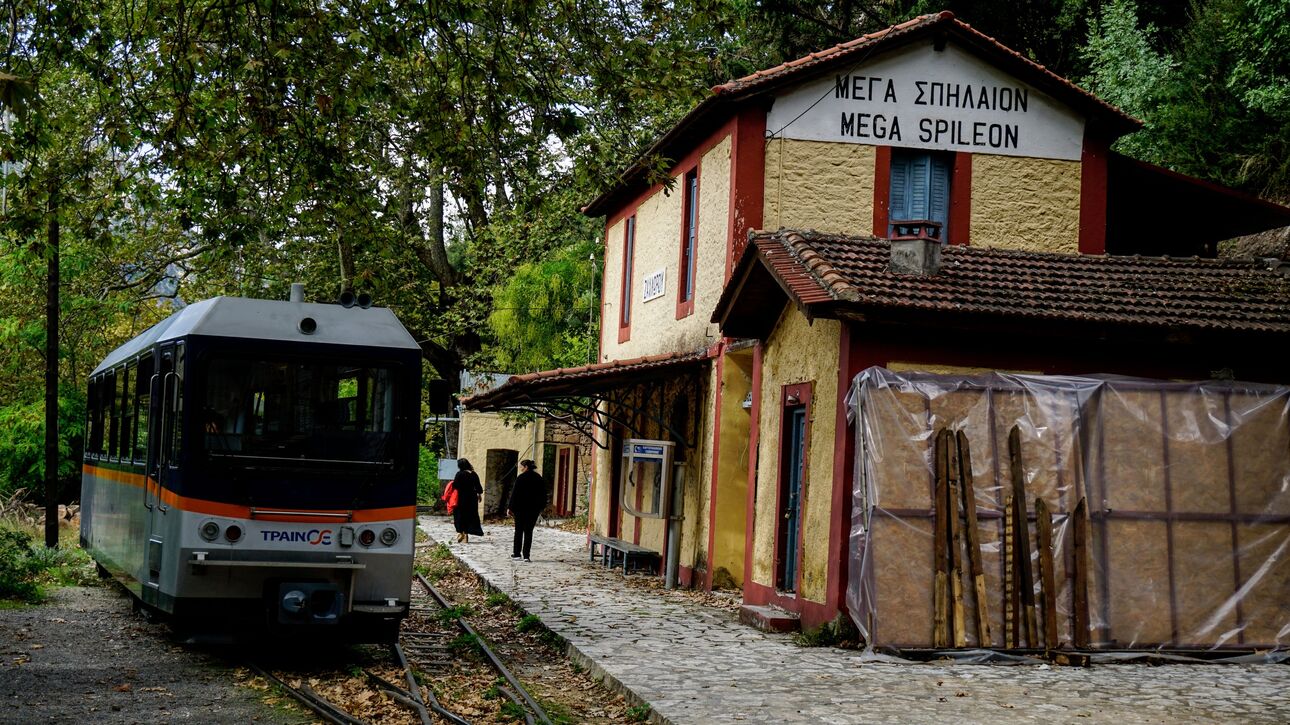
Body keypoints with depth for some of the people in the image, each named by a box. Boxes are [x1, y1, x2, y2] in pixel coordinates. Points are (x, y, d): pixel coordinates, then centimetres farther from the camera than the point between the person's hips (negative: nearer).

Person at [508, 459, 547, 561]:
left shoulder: (521, 478, -10)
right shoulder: (539, 478, 6)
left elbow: (515, 494, -11)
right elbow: (543, 494, 10)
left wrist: (511, 508, -6)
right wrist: (540, 507, 17)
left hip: (521, 508, -4)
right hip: (534, 509, 4)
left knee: (519, 531, 8)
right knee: (529, 531, 6)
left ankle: (517, 553, 11)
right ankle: (526, 555, 0)